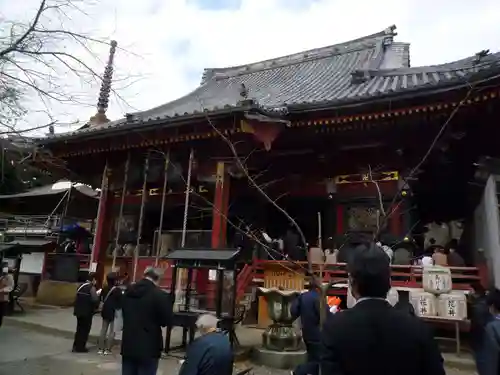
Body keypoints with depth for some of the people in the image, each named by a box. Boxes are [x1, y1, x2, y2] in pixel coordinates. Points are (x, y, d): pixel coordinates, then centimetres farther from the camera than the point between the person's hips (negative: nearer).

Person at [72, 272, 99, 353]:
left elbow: (77, 297, 13)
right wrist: (98, 295, -3)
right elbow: (95, 300, -22)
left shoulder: (81, 286, 10)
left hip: (79, 311, 8)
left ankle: (76, 346, 26)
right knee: (85, 329, 5)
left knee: (79, 329, 19)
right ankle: (80, 347, 10)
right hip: (87, 312, -7)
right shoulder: (92, 288, -14)